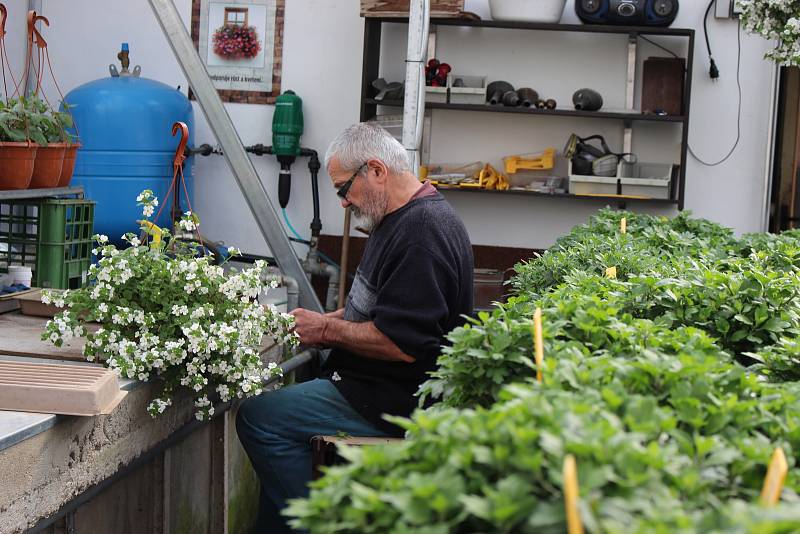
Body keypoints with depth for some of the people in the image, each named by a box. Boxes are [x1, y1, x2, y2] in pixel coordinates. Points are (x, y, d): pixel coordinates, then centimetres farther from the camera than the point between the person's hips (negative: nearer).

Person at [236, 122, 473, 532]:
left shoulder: (422, 231, -21)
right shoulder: (404, 220, 14)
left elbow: (401, 344, -26)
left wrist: (328, 330, -13)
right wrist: (329, 320, 7)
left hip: (401, 401, -11)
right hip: (386, 389, 11)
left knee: (258, 417, -16)